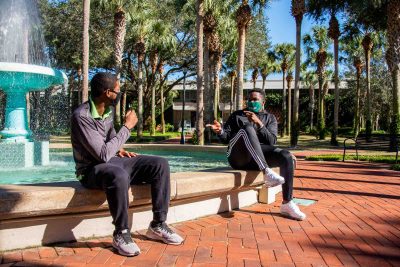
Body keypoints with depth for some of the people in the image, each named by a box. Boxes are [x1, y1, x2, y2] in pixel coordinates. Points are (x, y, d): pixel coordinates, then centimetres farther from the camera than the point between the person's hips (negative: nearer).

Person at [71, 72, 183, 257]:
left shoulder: (108, 109, 4)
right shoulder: (81, 116, -22)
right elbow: (103, 154, -29)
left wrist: (119, 149, 4)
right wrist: (127, 127, -21)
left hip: (112, 161, 8)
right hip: (92, 168, -8)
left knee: (160, 164, -9)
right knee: (119, 176, -42)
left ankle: (157, 225, -4)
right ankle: (121, 234, -22)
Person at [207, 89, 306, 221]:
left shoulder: (270, 118, 19)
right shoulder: (237, 115, 19)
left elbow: (272, 141, 3)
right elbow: (226, 138, 9)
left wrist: (259, 123, -10)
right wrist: (220, 131, -14)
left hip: (259, 157, 2)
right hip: (238, 157, -2)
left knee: (287, 157, -26)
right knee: (247, 128, -32)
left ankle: (287, 204, -21)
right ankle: (267, 173, -45)